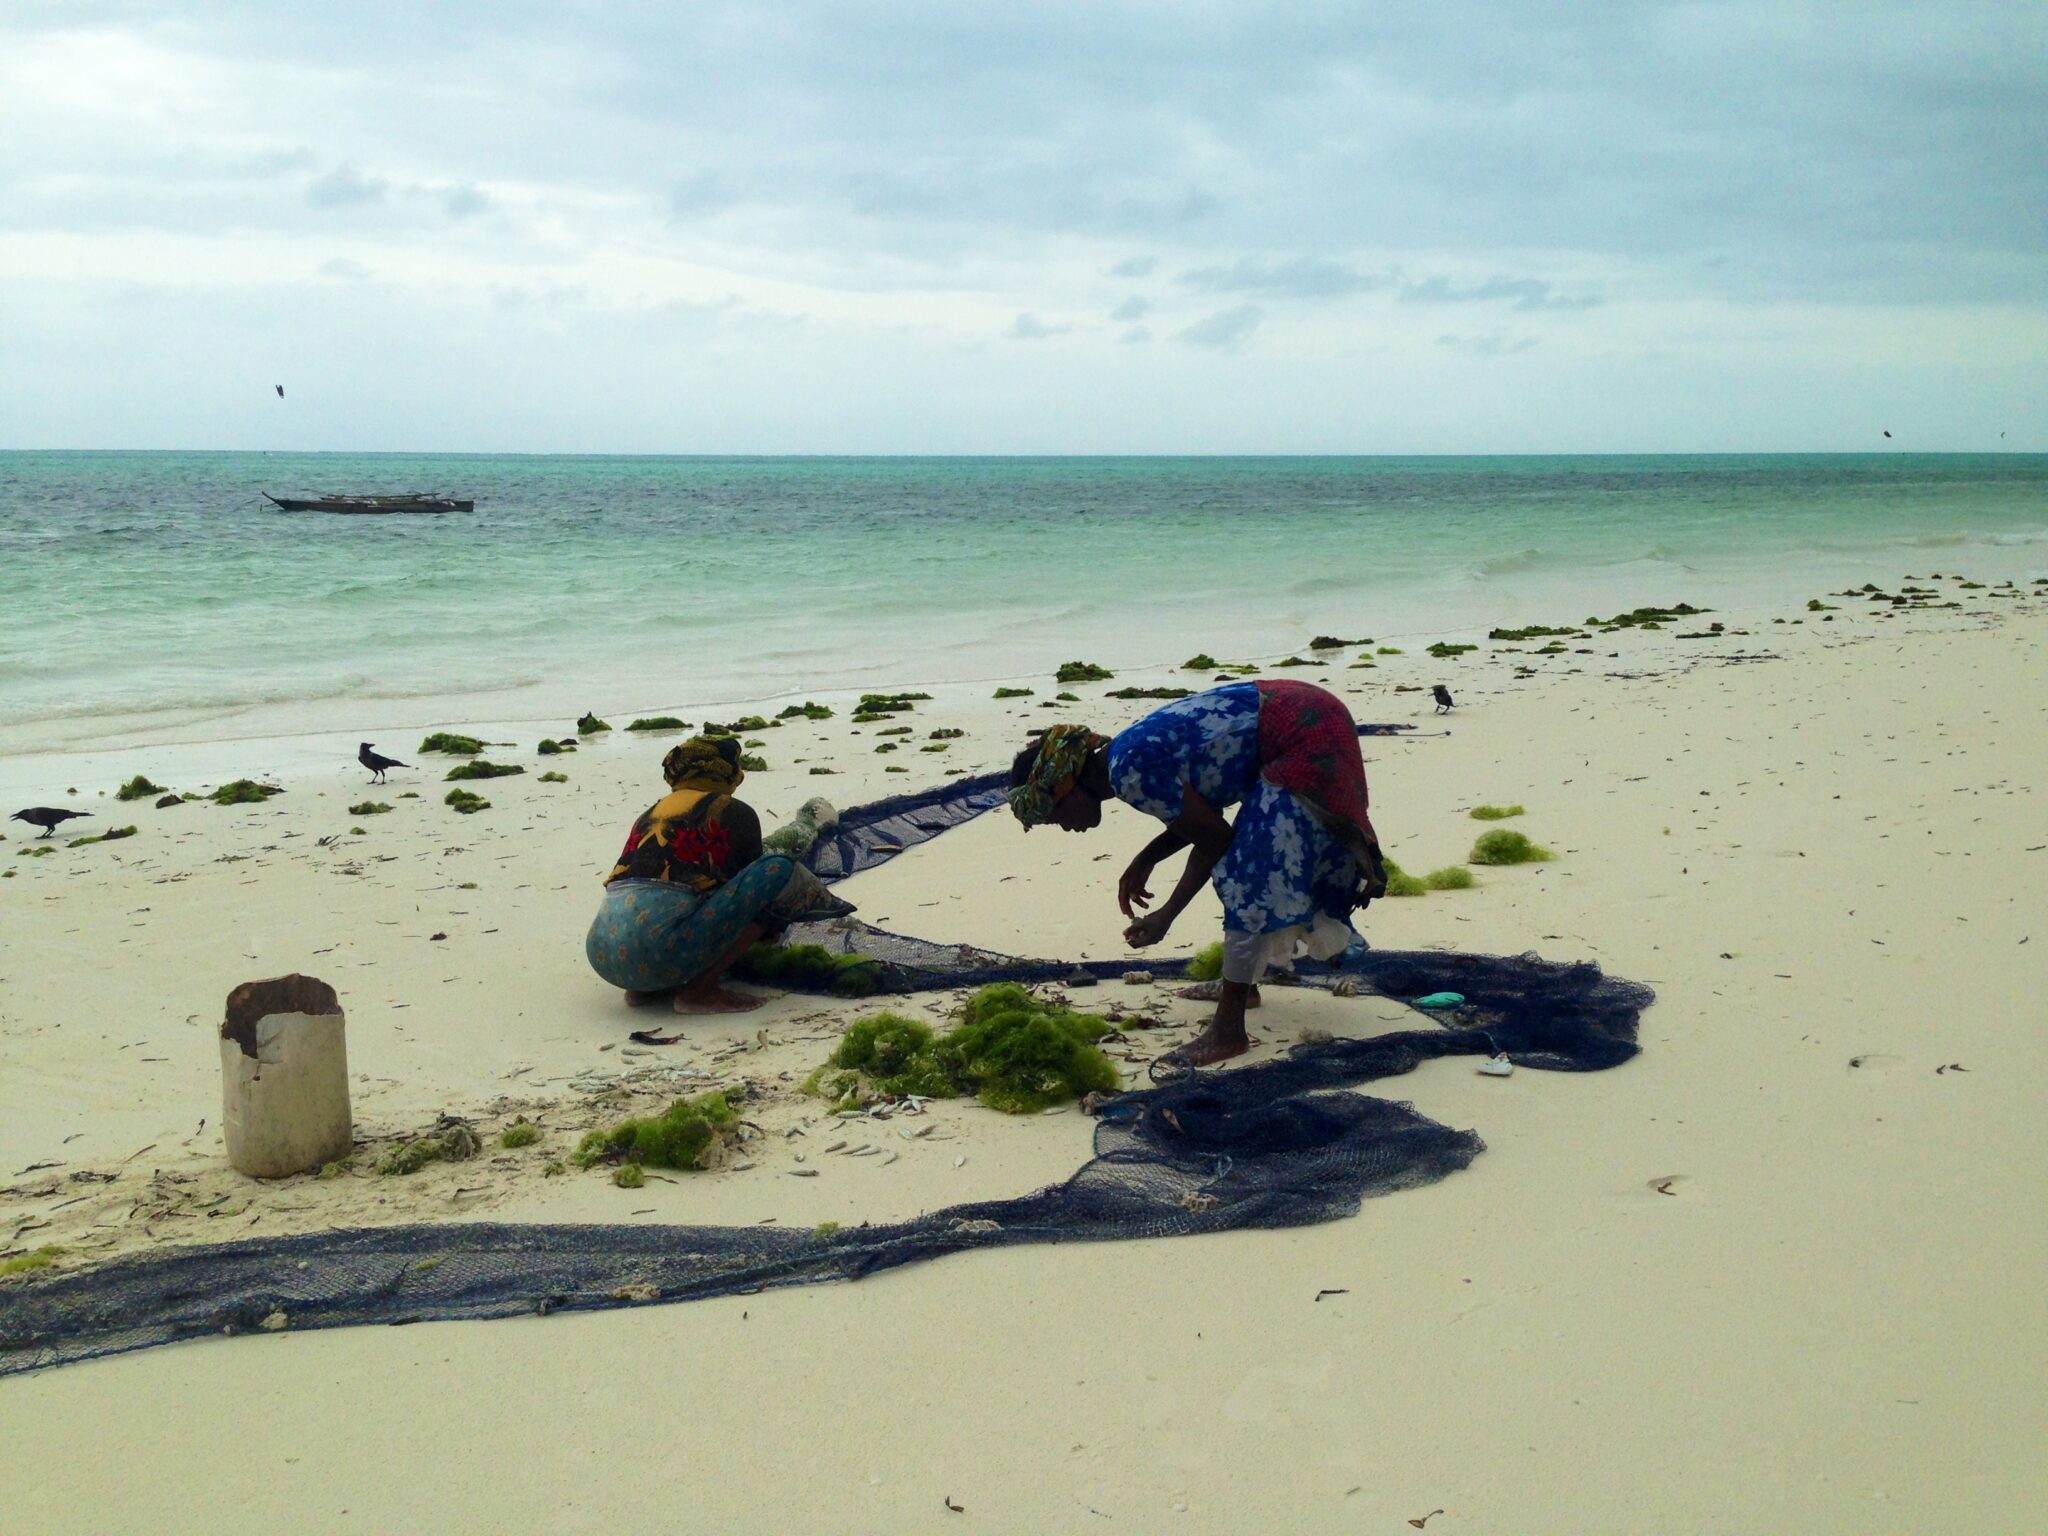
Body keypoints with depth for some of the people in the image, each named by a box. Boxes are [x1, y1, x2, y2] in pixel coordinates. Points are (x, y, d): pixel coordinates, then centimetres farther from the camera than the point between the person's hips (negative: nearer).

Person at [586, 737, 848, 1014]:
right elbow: (752, 881, 19)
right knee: (778, 869, -3)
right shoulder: (733, 812, 9)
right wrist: (770, 927, 42)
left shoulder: (651, 813, 28)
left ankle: (645, 987, 13)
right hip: (659, 953, -8)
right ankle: (699, 991, -6)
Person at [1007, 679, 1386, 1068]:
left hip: (1302, 741, -10)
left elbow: (1215, 838, -14)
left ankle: (1228, 1031, -9)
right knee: (1249, 864, 21)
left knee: (1248, 877, -10)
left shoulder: (1129, 770, -19)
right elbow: (1202, 813, 21)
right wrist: (1145, 860, 12)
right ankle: (1241, 984, 37)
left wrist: (1165, 916, -6)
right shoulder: (1127, 753, 10)